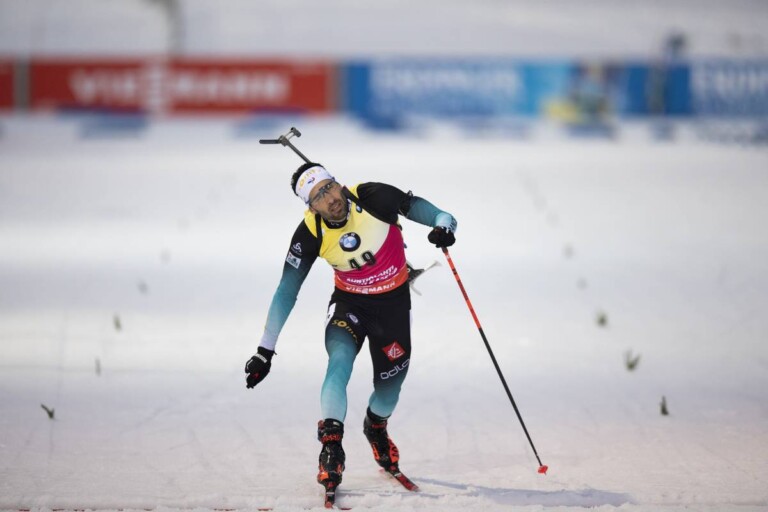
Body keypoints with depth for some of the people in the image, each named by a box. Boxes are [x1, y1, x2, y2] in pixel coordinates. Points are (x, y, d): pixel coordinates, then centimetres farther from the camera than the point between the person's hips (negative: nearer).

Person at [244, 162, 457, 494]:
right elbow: (286, 293, -14)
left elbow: (415, 206, -12)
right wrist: (265, 350, -15)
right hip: (349, 303, -1)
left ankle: (375, 426, 43)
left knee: (390, 383, 8)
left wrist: (443, 225, -35)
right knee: (340, 359, -29)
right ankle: (331, 446, -26)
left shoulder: (373, 198, -27)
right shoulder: (310, 235, -22)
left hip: (393, 303, 1)